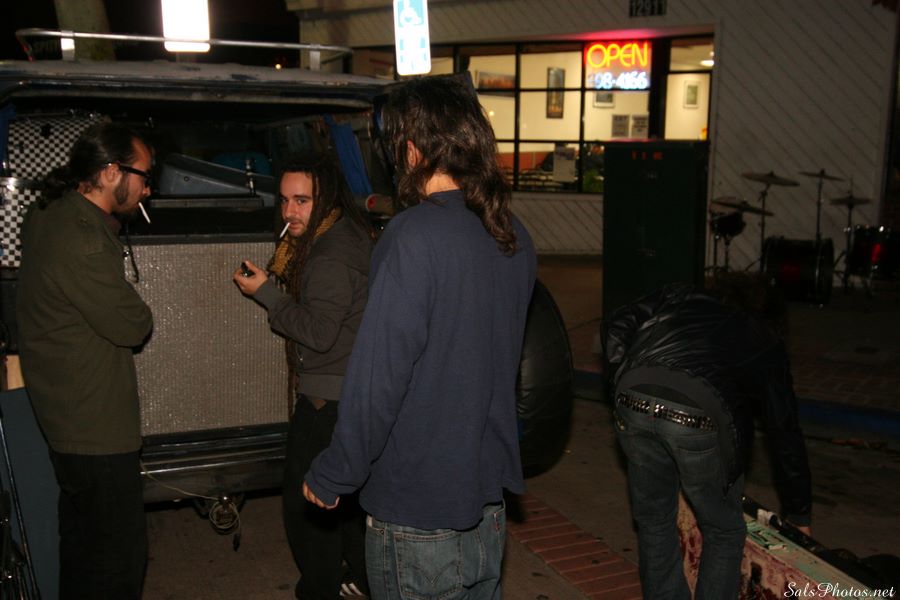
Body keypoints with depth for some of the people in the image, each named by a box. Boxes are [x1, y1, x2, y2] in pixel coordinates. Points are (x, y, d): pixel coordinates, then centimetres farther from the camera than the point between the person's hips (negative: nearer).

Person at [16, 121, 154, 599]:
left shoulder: (48, 215, 4)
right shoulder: (83, 242, -27)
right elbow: (133, 327, -19)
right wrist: (137, 313, 3)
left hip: (65, 413, 10)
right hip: (98, 428, -10)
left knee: (82, 537, 25)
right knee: (119, 558, 2)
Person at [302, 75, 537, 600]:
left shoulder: (416, 235, -22)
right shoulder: (516, 239, 3)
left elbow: (378, 375, -24)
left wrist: (331, 478, -13)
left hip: (417, 513, -7)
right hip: (490, 501, 8)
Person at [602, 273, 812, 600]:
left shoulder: (679, 295, 31)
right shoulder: (767, 345, 28)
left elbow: (616, 328, 17)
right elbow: (785, 434, 32)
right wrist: (798, 515, 41)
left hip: (635, 404, 2)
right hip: (700, 419, -2)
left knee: (654, 521, 23)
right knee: (724, 533, 22)